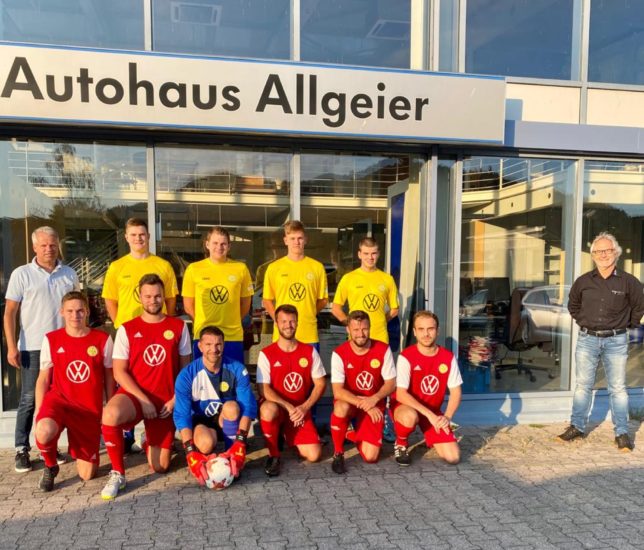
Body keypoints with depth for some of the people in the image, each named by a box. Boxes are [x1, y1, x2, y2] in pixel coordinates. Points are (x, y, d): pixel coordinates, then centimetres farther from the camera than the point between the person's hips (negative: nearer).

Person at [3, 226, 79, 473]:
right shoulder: (21, 274, -2)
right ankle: (21, 449, 15)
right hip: (32, 348, -2)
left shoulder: (69, 274, 7)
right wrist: (11, 347, -8)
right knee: (29, 399, 4)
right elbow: (9, 313, -2)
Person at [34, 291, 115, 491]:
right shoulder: (51, 339, 0)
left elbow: (109, 377, 5)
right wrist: (39, 410, -4)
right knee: (44, 432, -38)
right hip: (58, 399, 0)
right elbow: (43, 379, 5)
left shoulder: (103, 339, -2)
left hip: (89, 408, 0)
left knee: (87, 475, 0)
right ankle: (50, 467, -2)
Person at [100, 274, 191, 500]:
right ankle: (118, 474, -15)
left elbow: (185, 368, 6)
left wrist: (176, 399, -7)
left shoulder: (178, 327, 3)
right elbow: (119, 371, -4)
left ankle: (151, 443, 37)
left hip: (165, 402, 1)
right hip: (134, 395, -1)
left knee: (160, 467, 0)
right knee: (110, 415, -37)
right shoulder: (127, 329, 1)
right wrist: (143, 399, -14)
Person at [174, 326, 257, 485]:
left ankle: (232, 459, -17)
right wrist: (191, 452, -37)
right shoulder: (187, 375, -19)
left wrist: (240, 443, -38)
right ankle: (204, 459, 3)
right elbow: (181, 414, -24)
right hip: (201, 421, -1)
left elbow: (248, 406, -25)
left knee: (232, 407, -34)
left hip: (228, 422, 1)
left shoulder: (237, 369, -19)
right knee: (206, 443, -35)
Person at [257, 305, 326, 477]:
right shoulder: (266, 354, -8)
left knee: (314, 455, -14)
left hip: (301, 411, 3)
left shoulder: (310, 351, 0)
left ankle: (290, 437, 21)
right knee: (268, 409, -39)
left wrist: (304, 407, -13)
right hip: (277, 408, -2)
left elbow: (320, 384, 1)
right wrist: (288, 407, -23)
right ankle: (274, 456, -14)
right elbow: (264, 390, -13)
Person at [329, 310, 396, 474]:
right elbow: (337, 391, -20)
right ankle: (338, 453, -15)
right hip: (350, 402, -1)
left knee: (370, 456, -13)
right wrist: (363, 403, -33)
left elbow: (391, 383, -8)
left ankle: (356, 435, 22)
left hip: (374, 405, 1)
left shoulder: (383, 349, -12)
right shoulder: (339, 353, -17)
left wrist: (374, 399, -26)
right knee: (341, 407, -39)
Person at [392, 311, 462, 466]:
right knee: (410, 416, -41)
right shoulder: (406, 356, -20)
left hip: (433, 411, 4)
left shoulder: (448, 357, -8)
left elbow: (456, 392, -2)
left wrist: (447, 417, -17)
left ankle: (430, 438, 24)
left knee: (453, 457, -10)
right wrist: (429, 414, -28)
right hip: (405, 406, -4)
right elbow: (400, 395, -23)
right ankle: (401, 443, -6)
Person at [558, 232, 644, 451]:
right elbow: (573, 305, 18)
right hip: (587, 339, 2)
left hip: (616, 341, -2)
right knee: (583, 386, 8)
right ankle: (577, 427, 18)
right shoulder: (583, 281, 0)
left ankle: (622, 433, 15)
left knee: (618, 388, 4)